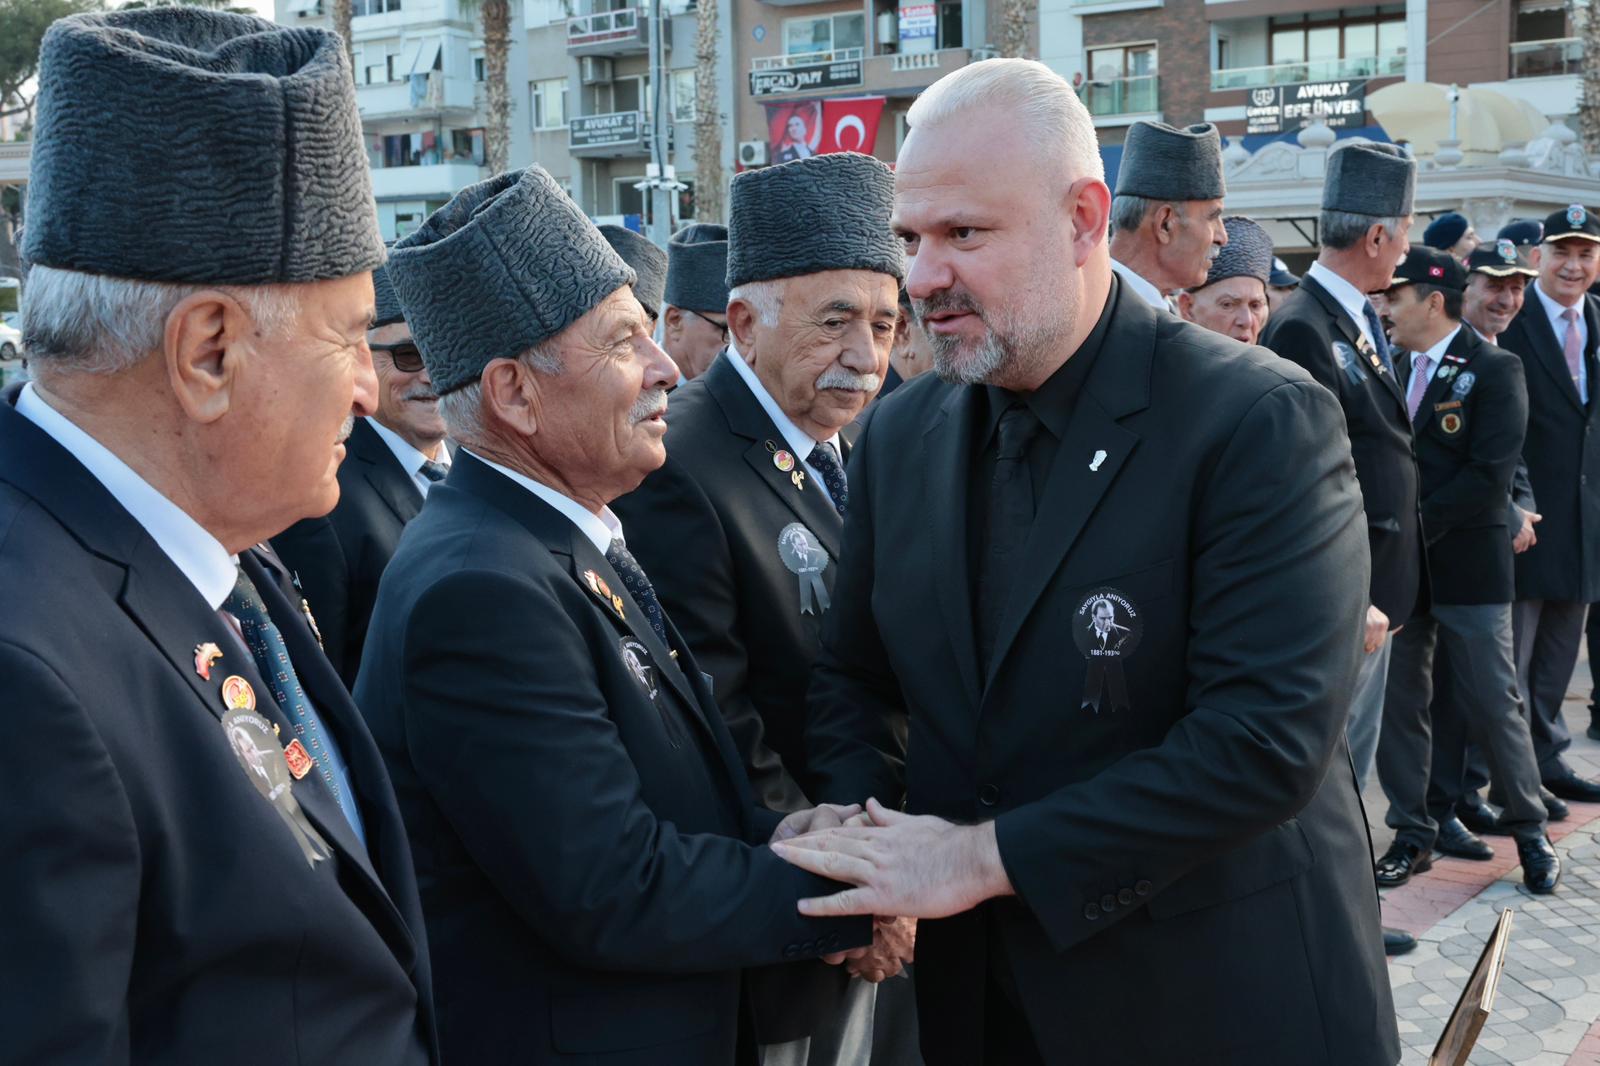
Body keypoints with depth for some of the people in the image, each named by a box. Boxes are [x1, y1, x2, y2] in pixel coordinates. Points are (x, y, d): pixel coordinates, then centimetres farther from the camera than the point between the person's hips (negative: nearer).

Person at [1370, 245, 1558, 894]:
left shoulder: (1493, 370, -7)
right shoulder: (1389, 370, 10)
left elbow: (1489, 475, -16)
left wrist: (1413, 527, -18)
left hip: (1466, 566, -5)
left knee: (1493, 705, 2)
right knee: (1398, 704, 7)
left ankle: (1530, 833, 19)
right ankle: (1413, 835, 18)